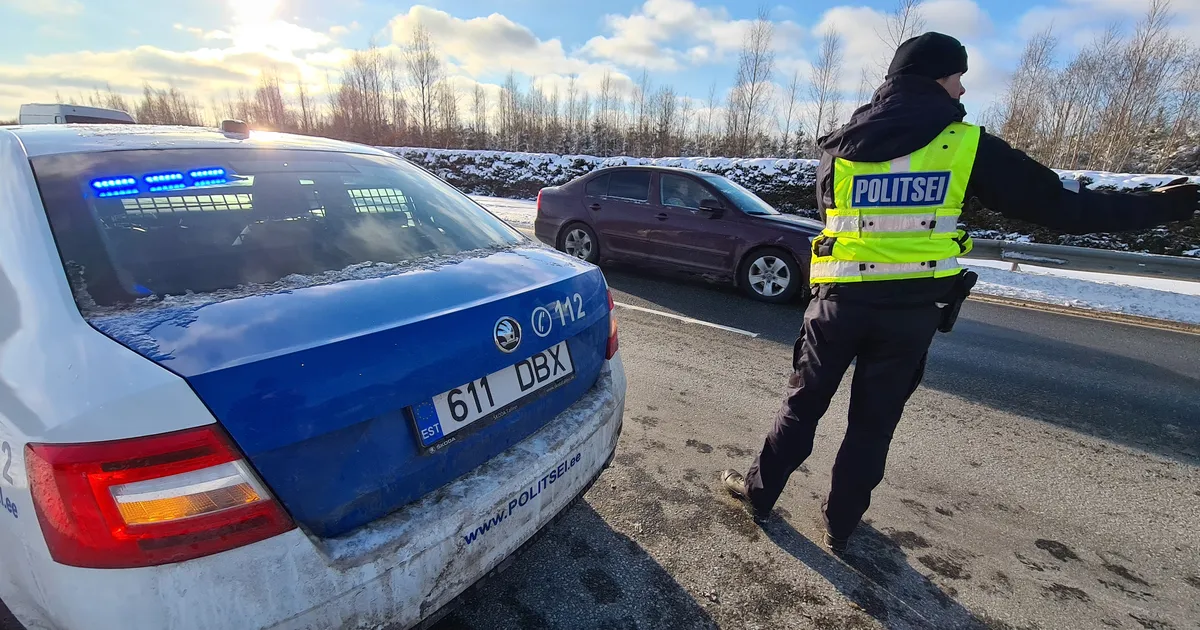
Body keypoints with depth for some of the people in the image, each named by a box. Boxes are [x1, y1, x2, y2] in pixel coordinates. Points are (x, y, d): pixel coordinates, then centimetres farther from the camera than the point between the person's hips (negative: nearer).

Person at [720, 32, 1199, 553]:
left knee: (802, 406, 15)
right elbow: (1064, 206, 1)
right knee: (873, 424, 14)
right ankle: (840, 525, 28)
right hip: (911, 309, -1)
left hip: (840, 299, 2)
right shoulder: (967, 145, -5)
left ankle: (760, 492, 29)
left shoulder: (840, 148, 2)